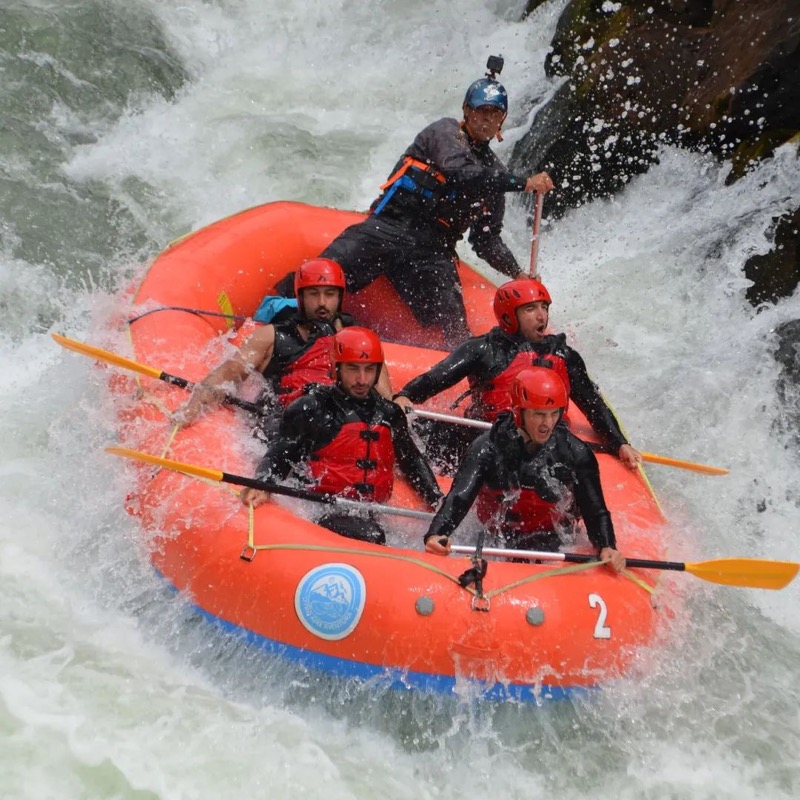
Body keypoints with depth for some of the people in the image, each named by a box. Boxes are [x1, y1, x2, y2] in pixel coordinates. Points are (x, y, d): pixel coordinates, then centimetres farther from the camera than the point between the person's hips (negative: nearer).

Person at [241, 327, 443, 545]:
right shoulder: (310, 409, 3)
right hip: (322, 511, -6)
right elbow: (278, 456, 0)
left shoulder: (389, 414, 17)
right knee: (369, 537, -36)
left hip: (371, 516, 6)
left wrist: (439, 502, 16)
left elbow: (413, 461, 27)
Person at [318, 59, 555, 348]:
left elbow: (487, 240, 24)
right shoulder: (445, 132, 6)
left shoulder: (495, 174, 21)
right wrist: (524, 183, -13)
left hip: (433, 254, 4)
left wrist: (518, 274, 10)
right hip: (387, 228, -4)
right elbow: (460, 174, -15)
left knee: (455, 329, -15)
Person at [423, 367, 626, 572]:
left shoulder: (575, 454, -8)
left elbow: (595, 510, -6)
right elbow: (458, 498, -23)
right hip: (494, 543, 0)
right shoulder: (488, 448, -13)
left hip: (552, 546, 1)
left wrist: (607, 547, -26)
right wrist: (435, 534, -42)